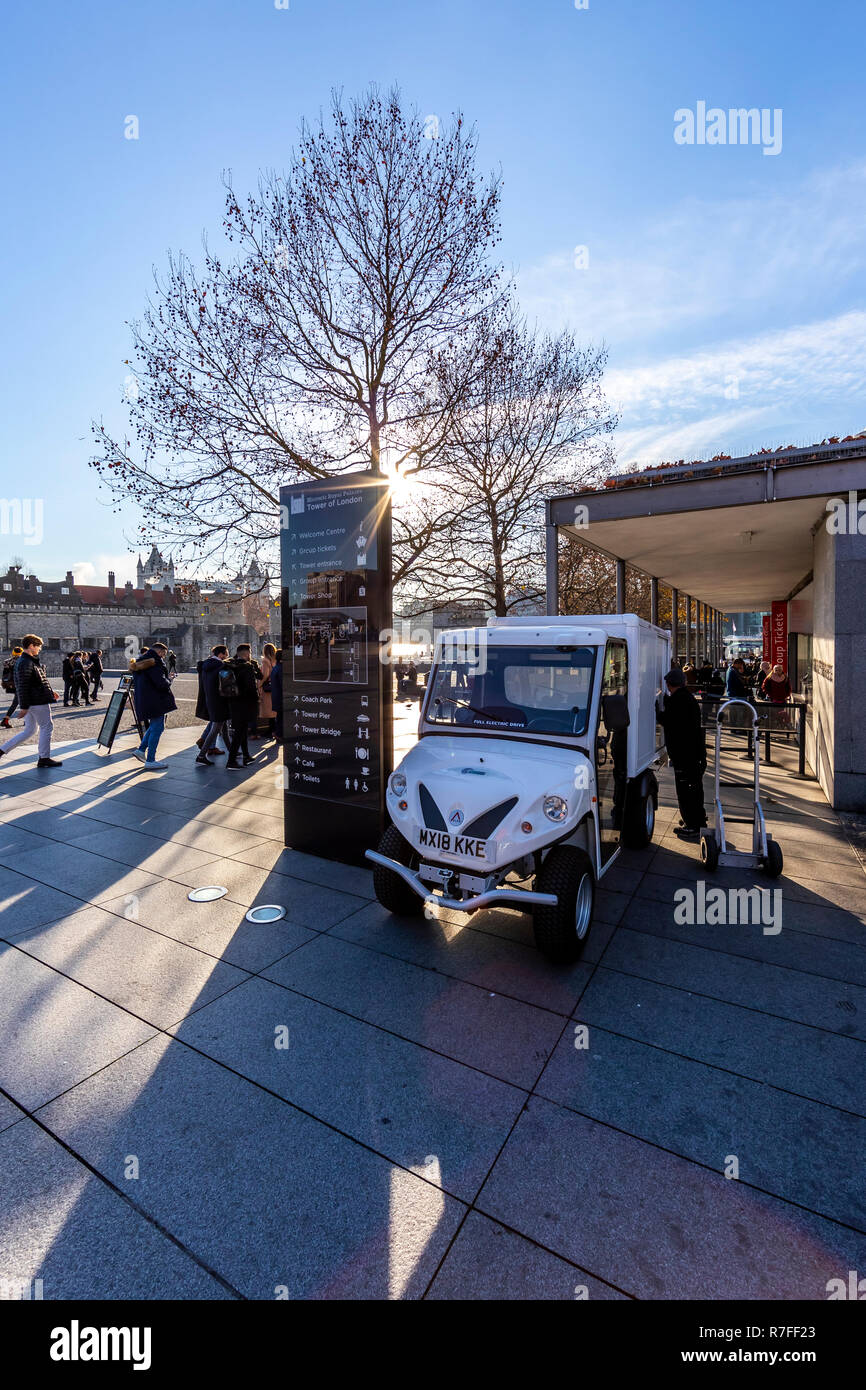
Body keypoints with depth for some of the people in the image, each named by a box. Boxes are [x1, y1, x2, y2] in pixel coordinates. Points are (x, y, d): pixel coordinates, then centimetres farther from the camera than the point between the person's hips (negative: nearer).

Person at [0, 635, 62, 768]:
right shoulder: (26, 663, -17)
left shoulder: (28, 661, 14)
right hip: (38, 702, -10)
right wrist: (24, 706, -20)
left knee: (29, 730, 17)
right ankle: (44, 758, 8)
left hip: (31, 702, 10)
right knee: (46, 727, 1)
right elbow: (23, 686, -20)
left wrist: (50, 692, 25)